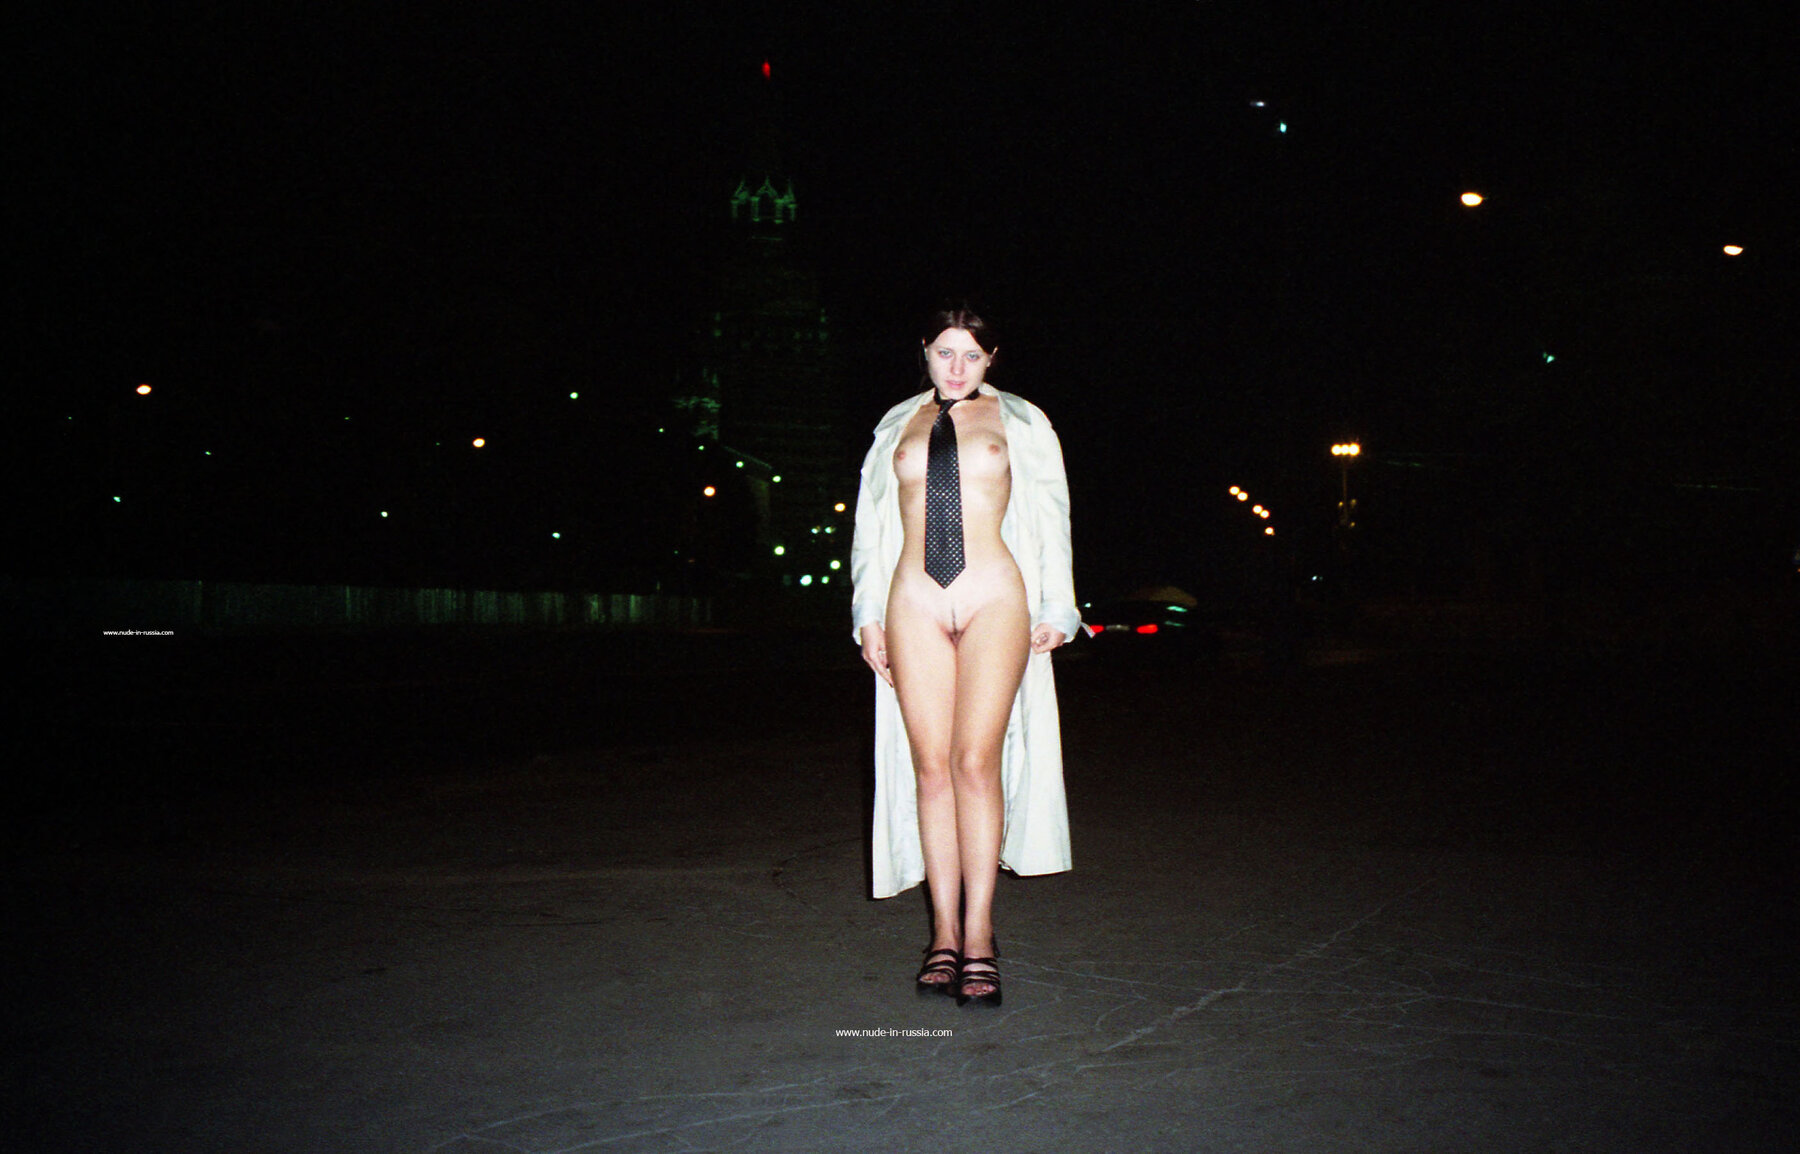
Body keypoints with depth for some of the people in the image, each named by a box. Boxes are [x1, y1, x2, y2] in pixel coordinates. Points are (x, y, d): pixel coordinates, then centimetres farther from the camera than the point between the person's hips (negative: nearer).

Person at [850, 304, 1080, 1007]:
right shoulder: (897, 427, 19)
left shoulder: (1019, 423, 14)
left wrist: (1054, 610, 5)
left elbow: (1049, 518, 12)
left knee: (976, 761, -10)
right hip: (914, 601, 2)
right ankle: (944, 932, 5)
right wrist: (868, 616, 11)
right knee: (931, 766, -2)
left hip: (994, 597, -2)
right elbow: (871, 524, 18)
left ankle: (977, 933, -3)